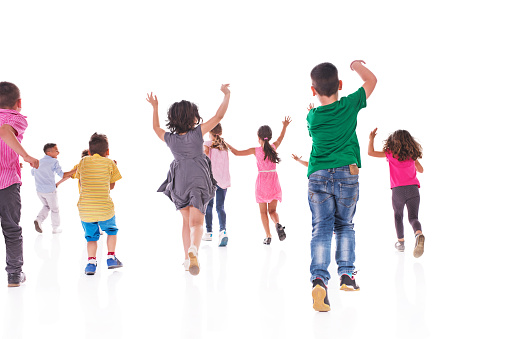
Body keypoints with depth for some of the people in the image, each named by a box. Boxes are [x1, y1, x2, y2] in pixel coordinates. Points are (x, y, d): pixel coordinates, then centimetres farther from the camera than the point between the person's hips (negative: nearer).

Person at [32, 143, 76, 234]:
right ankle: (56, 228, 22)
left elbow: (33, 173, 22)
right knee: (54, 209, 13)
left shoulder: (38, 162, 8)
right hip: (50, 190, -6)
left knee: (46, 206, 26)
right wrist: (75, 170, -14)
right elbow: (62, 175, -16)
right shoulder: (54, 162, -11)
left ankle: (38, 220, 4)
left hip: (39, 190, 6)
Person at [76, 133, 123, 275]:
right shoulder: (110, 163, 0)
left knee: (91, 236, 14)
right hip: (104, 208, -2)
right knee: (112, 231, 22)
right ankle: (111, 257, 19)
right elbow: (111, 186, 6)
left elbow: (81, 182, 16)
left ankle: (91, 261, -1)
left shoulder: (83, 162, 6)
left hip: (85, 209, 2)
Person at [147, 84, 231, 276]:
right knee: (196, 222, -6)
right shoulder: (197, 133, -13)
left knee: (186, 221, 18)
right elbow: (218, 116, -11)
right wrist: (227, 95, 0)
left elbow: (155, 127, 18)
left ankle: (187, 259, 21)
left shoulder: (170, 138, -4)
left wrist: (155, 107, 27)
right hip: (198, 180, -3)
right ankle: (193, 249, -36)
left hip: (179, 183, 3)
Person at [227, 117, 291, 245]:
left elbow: (237, 152, 0)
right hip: (274, 181, 2)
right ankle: (278, 225, -21)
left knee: (263, 211, 7)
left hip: (262, 181, -2)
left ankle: (268, 237, 1)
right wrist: (285, 126, 37)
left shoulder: (256, 150, -7)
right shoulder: (273, 147, 1)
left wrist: (227, 144, 14)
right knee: (272, 210, 10)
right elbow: (281, 137, 24)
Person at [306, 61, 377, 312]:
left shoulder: (312, 116, 3)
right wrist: (356, 65, 31)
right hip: (347, 175, 0)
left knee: (321, 229, -4)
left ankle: (319, 278, -21)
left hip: (318, 177, 0)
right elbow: (371, 80, 15)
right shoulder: (349, 106, 0)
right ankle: (346, 274, 15)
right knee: (344, 226, 16)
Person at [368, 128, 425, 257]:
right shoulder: (412, 154, 9)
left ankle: (401, 242, 23)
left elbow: (371, 152, 3)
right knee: (413, 217, -1)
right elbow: (421, 170, 21)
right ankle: (418, 234, -32)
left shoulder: (391, 154, 2)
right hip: (413, 189, 1)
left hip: (398, 189, -1)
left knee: (398, 216, 21)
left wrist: (371, 138, 14)